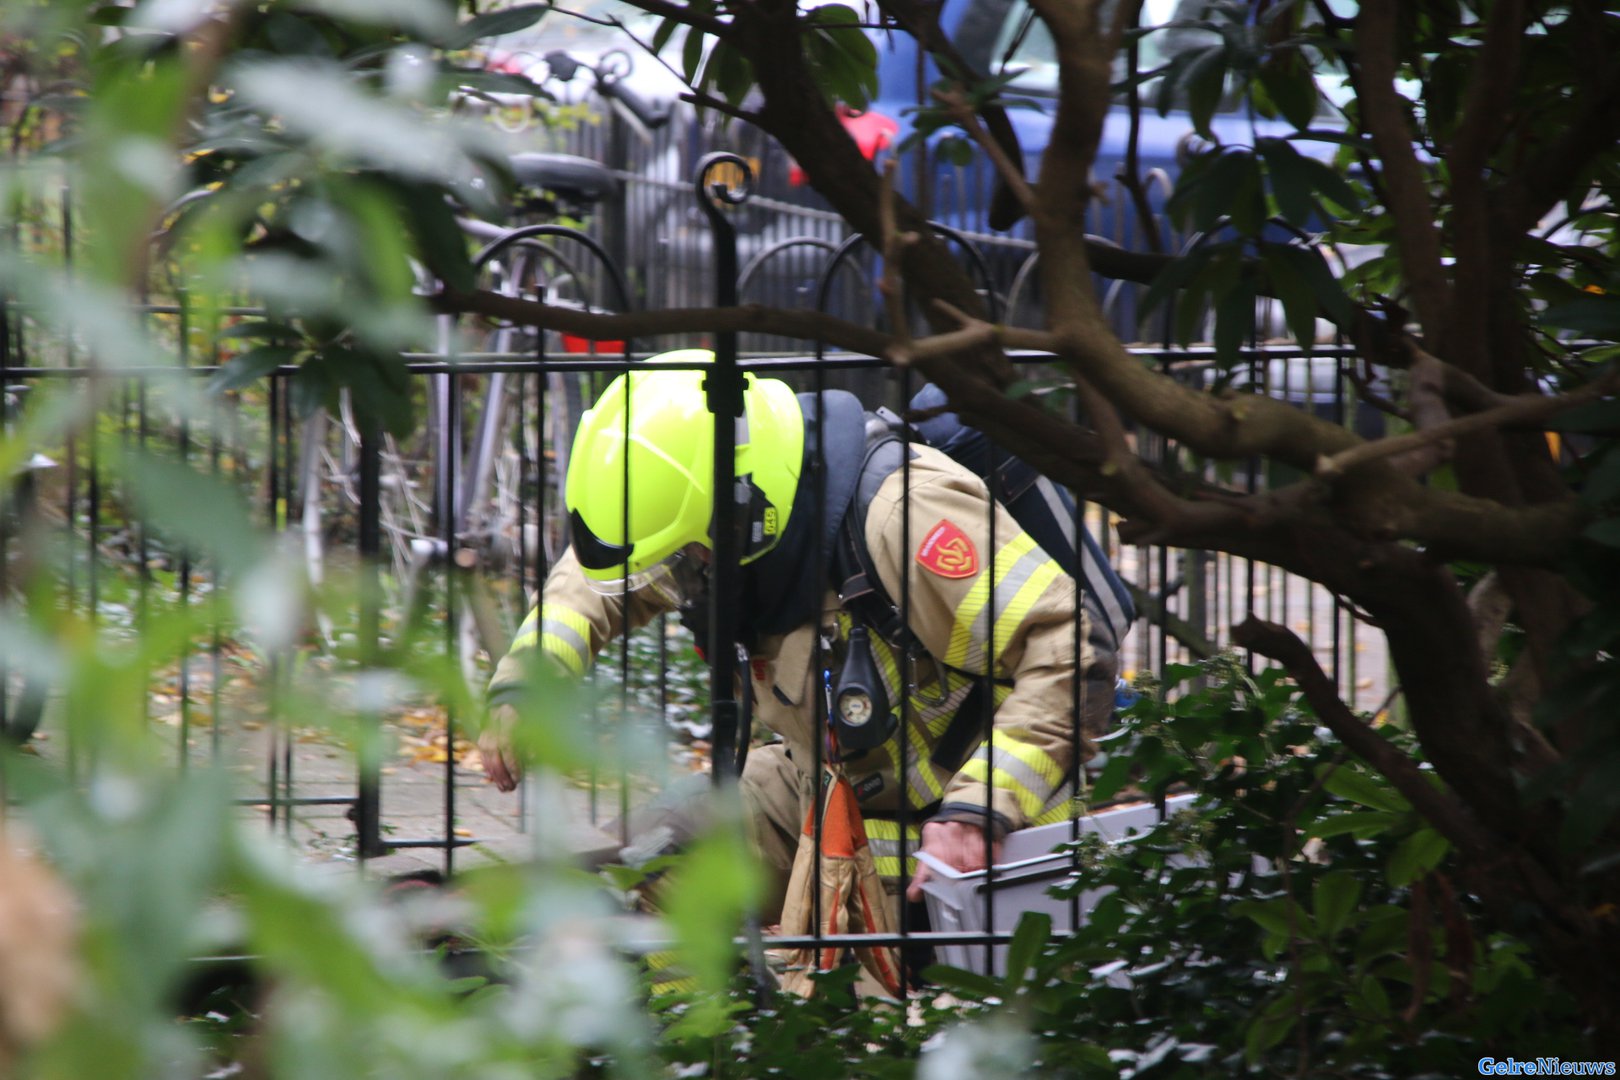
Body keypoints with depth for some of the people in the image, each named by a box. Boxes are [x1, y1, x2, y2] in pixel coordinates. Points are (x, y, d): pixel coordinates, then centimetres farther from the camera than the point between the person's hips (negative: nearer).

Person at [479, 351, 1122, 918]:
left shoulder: (900, 516, -34)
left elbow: (1073, 655, -35)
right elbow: (595, 577, 15)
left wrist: (980, 811, -40)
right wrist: (524, 684, -3)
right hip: (828, 787, 8)